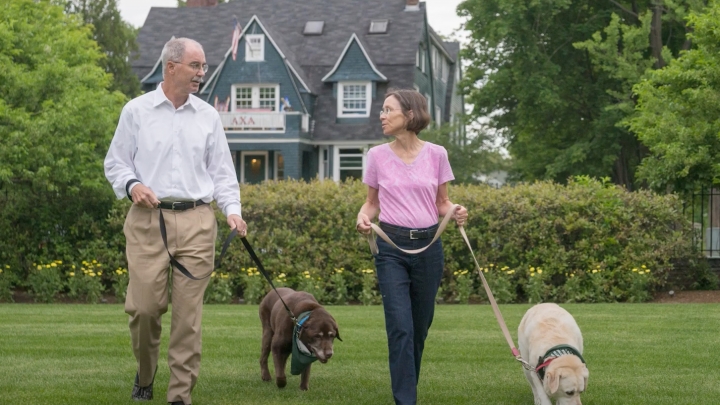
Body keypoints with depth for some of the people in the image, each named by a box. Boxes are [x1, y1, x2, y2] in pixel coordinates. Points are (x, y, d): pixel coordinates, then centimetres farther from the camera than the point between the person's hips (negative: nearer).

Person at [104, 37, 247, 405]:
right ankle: (145, 373, 22)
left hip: (196, 222, 2)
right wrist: (131, 185, -11)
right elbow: (115, 163, 9)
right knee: (144, 305, -6)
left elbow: (222, 171, 14)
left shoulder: (208, 116, 12)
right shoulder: (137, 111, 5)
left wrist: (232, 210, -1)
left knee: (188, 312, -2)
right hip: (147, 220, -2)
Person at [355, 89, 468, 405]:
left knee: (420, 327, 11)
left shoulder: (436, 154, 0)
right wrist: (363, 217, -11)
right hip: (391, 247, -1)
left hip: (428, 246, 1)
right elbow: (372, 202, 11)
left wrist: (456, 212, -13)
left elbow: (441, 202, 9)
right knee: (400, 328, -11)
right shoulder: (377, 156, 1)